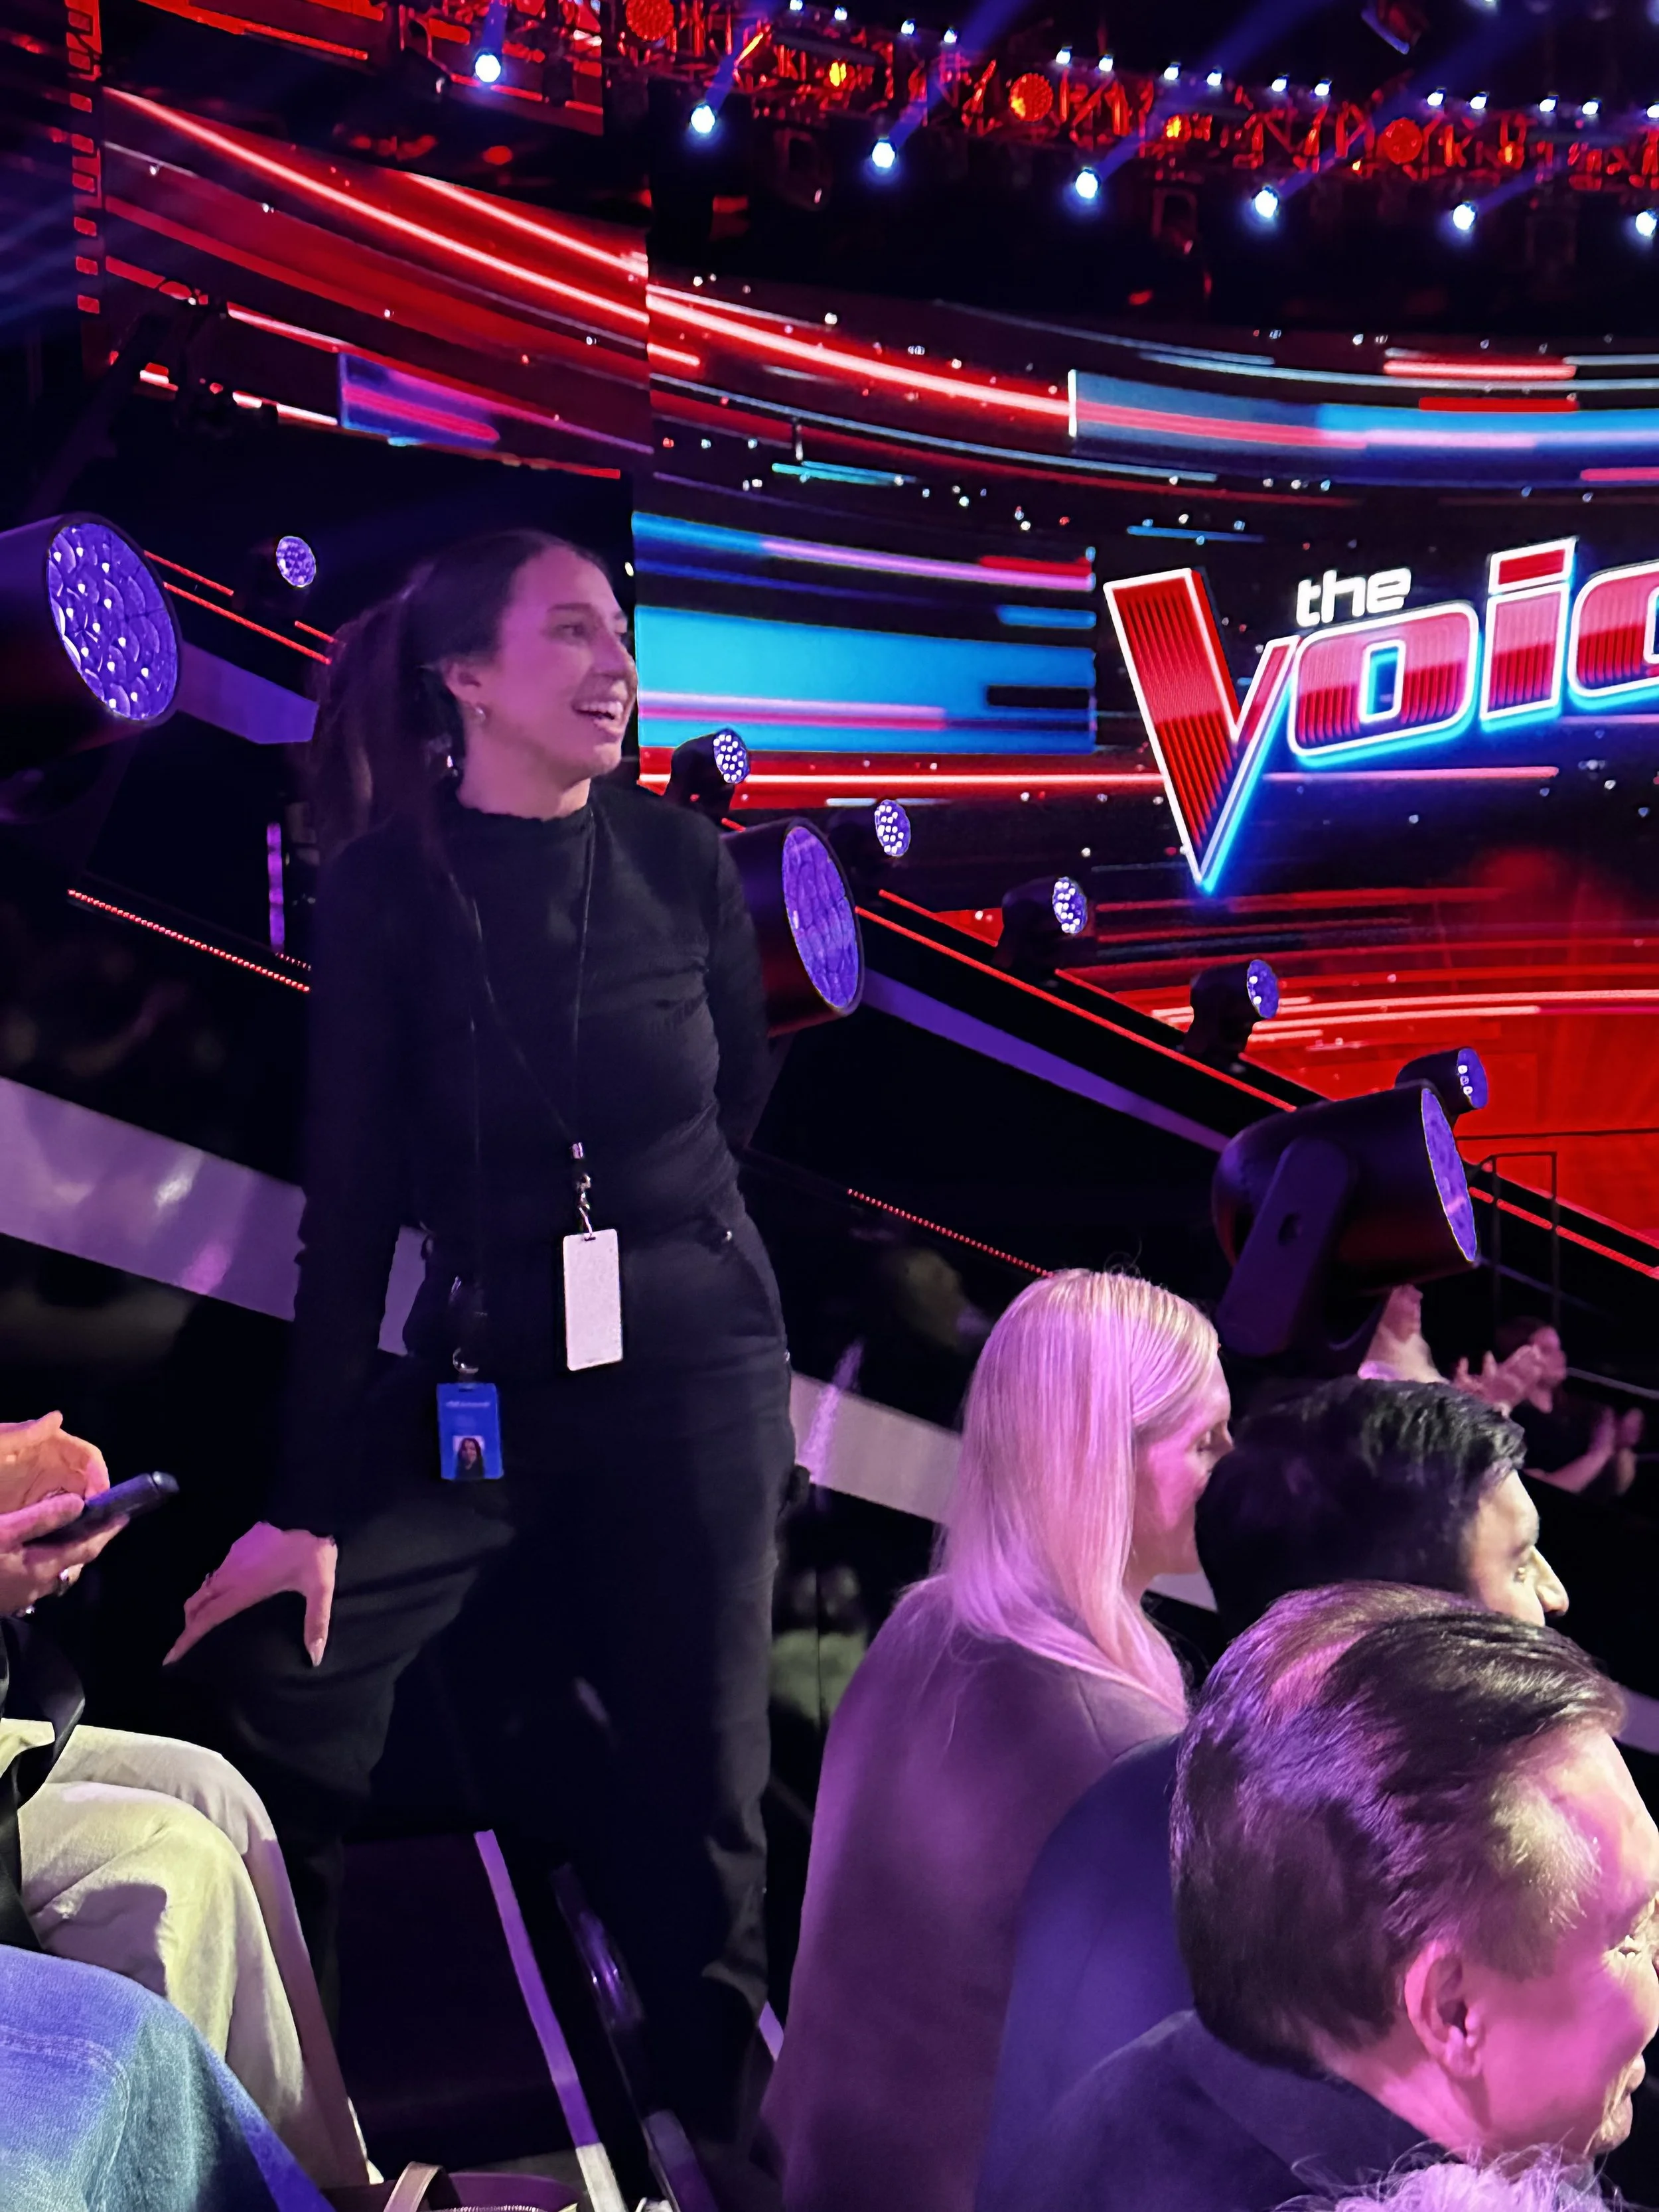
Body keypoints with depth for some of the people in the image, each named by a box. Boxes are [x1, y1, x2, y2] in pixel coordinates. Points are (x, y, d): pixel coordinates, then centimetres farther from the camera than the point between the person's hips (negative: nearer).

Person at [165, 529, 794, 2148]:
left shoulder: (682, 862, -3)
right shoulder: (390, 883, -8)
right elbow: (350, 1196, -11)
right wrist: (309, 1502, -12)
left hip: (694, 1364, 1)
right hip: (484, 1374, 0)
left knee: (696, 1780, 8)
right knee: (270, 1691, -5)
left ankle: (721, 2113, 31)